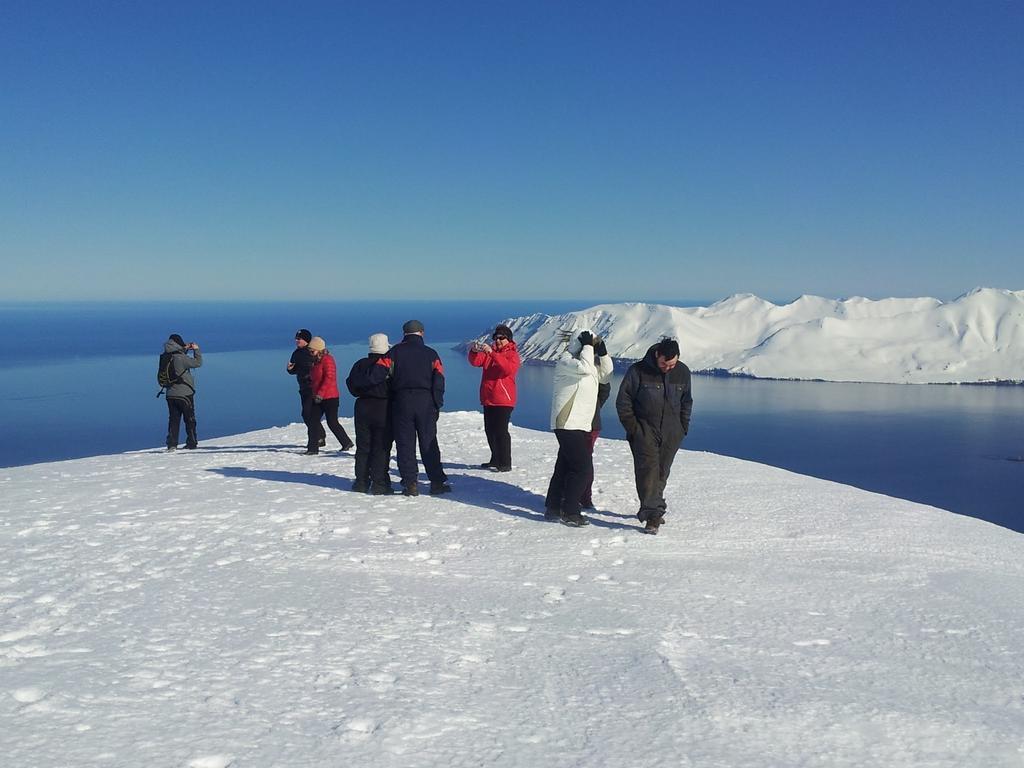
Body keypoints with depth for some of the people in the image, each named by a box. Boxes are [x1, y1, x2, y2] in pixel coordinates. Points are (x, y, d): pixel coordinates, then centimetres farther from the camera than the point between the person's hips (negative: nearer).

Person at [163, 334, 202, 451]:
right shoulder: (181, 358, -18)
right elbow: (197, 362, -8)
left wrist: (185, 349, 19)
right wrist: (196, 349, 3)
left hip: (171, 394, 5)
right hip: (184, 393, -5)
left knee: (173, 419, 9)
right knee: (190, 419, 9)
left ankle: (172, 444, 2)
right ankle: (192, 443, 14)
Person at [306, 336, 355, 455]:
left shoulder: (327, 360, -12)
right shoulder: (315, 361, 15)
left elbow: (329, 378, -21)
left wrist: (320, 393, -24)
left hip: (330, 397, -9)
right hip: (317, 398, 9)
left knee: (332, 422, -4)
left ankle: (347, 442, 11)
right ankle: (312, 448, 5)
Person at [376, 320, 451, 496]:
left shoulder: (395, 351, 3)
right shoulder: (431, 354, 5)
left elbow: (381, 371, -7)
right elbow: (439, 381, 1)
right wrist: (437, 406, 5)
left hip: (401, 402, -1)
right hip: (425, 402, 1)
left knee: (405, 443, 3)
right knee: (429, 443, 7)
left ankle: (410, 483, 0)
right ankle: (437, 482, 8)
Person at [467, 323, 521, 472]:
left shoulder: (512, 354, -4)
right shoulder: (490, 351, 15)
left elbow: (508, 368, -25)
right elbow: (476, 362, 3)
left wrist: (492, 353, -32)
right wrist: (474, 351, -18)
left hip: (503, 400, -7)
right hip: (488, 399, 7)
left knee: (500, 431, -11)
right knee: (489, 431, 12)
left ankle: (505, 464, -7)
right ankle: (495, 460, 24)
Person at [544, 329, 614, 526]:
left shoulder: (588, 361, 17)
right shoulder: (565, 360, -11)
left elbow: (606, 375, 17)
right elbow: (585, 368, -29)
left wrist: (603, 353, 4)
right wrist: (588, 346, -17)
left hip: (580, 425, 10)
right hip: (568, 424, -10)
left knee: (564, 467, 14)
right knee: (583, 469, -12)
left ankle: (553, 508, 22)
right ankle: (570, 512, -6)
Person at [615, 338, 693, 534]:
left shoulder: (683, 373, 3)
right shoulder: (638, 371, -10)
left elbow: (686, 402, 17)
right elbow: (623, 401, -3)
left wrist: (683, 428, 10)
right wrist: (632, 427, -7)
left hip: (671, 433, 4)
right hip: (644, 430, -4)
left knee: (662, 471, 9)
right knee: (648, 469, -15)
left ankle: (650, 508, 24)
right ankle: (653, 513, -18)